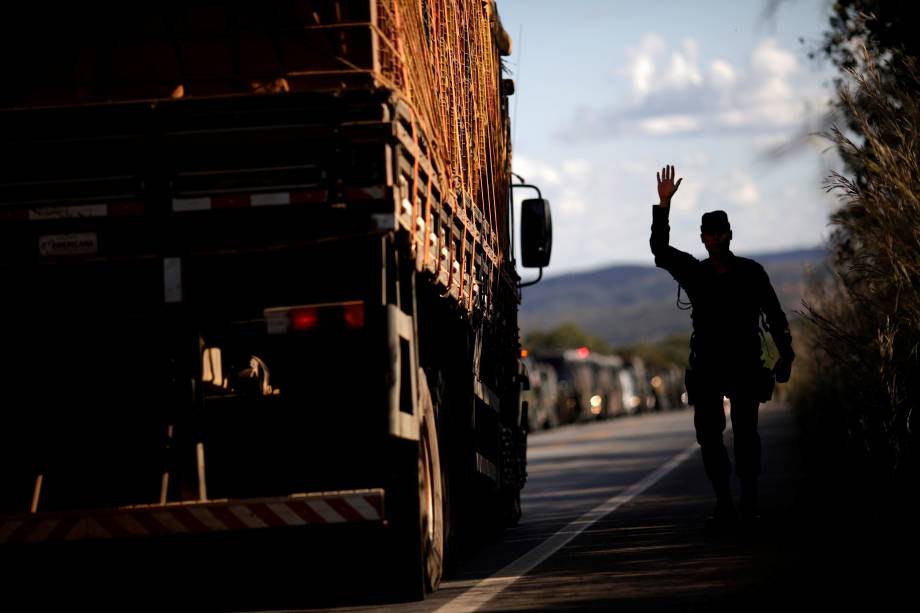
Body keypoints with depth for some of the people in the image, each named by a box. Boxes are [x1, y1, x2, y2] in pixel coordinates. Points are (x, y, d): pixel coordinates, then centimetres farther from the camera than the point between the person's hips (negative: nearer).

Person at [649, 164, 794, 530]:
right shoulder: (693, 272, 9)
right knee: (707, 434, -4)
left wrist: (785, 356, 1)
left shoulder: (751, 272, 4)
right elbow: (660, 250, -2)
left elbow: (775, 315, 7)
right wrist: (663, 205, -12)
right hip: (707, 365, 2)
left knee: (745, 433, -5)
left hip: (745, 363, -2)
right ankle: (724, 504, 0)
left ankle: (749, 502, 2)